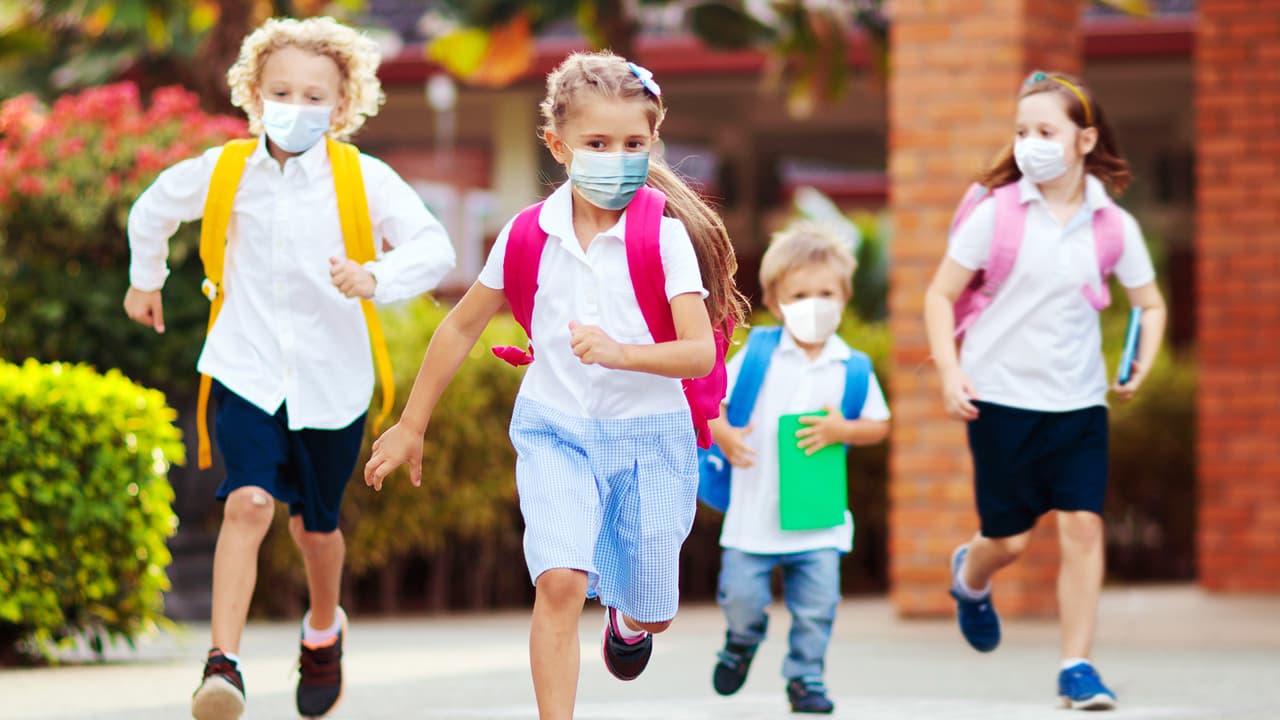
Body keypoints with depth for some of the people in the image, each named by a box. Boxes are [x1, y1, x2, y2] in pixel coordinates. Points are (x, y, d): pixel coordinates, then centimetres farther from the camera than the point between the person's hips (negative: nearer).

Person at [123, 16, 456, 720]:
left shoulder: (363, 180, -9)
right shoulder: (223, 172, -1)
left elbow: (435, 247, -18)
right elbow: (154, 209, 19)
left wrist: (375, 277, -36)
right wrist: (145, 279, 32)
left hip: (331, 378, 0)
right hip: (247, 371, 0)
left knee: (315, 522, 15)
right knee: (248, 502, -20)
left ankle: (324, 629, 46)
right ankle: (223, 664, -23)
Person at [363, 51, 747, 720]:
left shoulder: (665, 235, -12)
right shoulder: (527, 235, -4)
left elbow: (701, 352, -19)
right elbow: (463, 326, 9)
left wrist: (623, 353, -37)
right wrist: (410, 426, 14)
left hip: (648, 437, 0)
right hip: (555, 431, 1)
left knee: (650, 611, 14)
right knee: (559, 581, -22)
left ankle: (626, 617, 52)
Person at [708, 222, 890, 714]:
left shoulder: (852, 368, 0)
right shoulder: (757, 354, -4)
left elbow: (879, 426, 8)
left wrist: (841, 430, -12)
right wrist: (724, 436, -19)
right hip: (754, 511, -1)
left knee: (816, 604, 1)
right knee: (741, 595, 3)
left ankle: (805, 677, 18)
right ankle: (743, 640, 35)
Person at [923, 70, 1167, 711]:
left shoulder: (1113, 226, 0)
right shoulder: (996, 214, -5)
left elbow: (1150, 304, 13)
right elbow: (941, 295, 0)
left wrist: (1140, 368, -4)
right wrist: (949, 371, -11)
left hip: (1078, 400, 1)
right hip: (1000, 397, -1)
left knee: (1083, 524, -10)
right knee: (1009, 539, 4)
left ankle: (1077, 667, 0)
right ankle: (970, 576, 41)